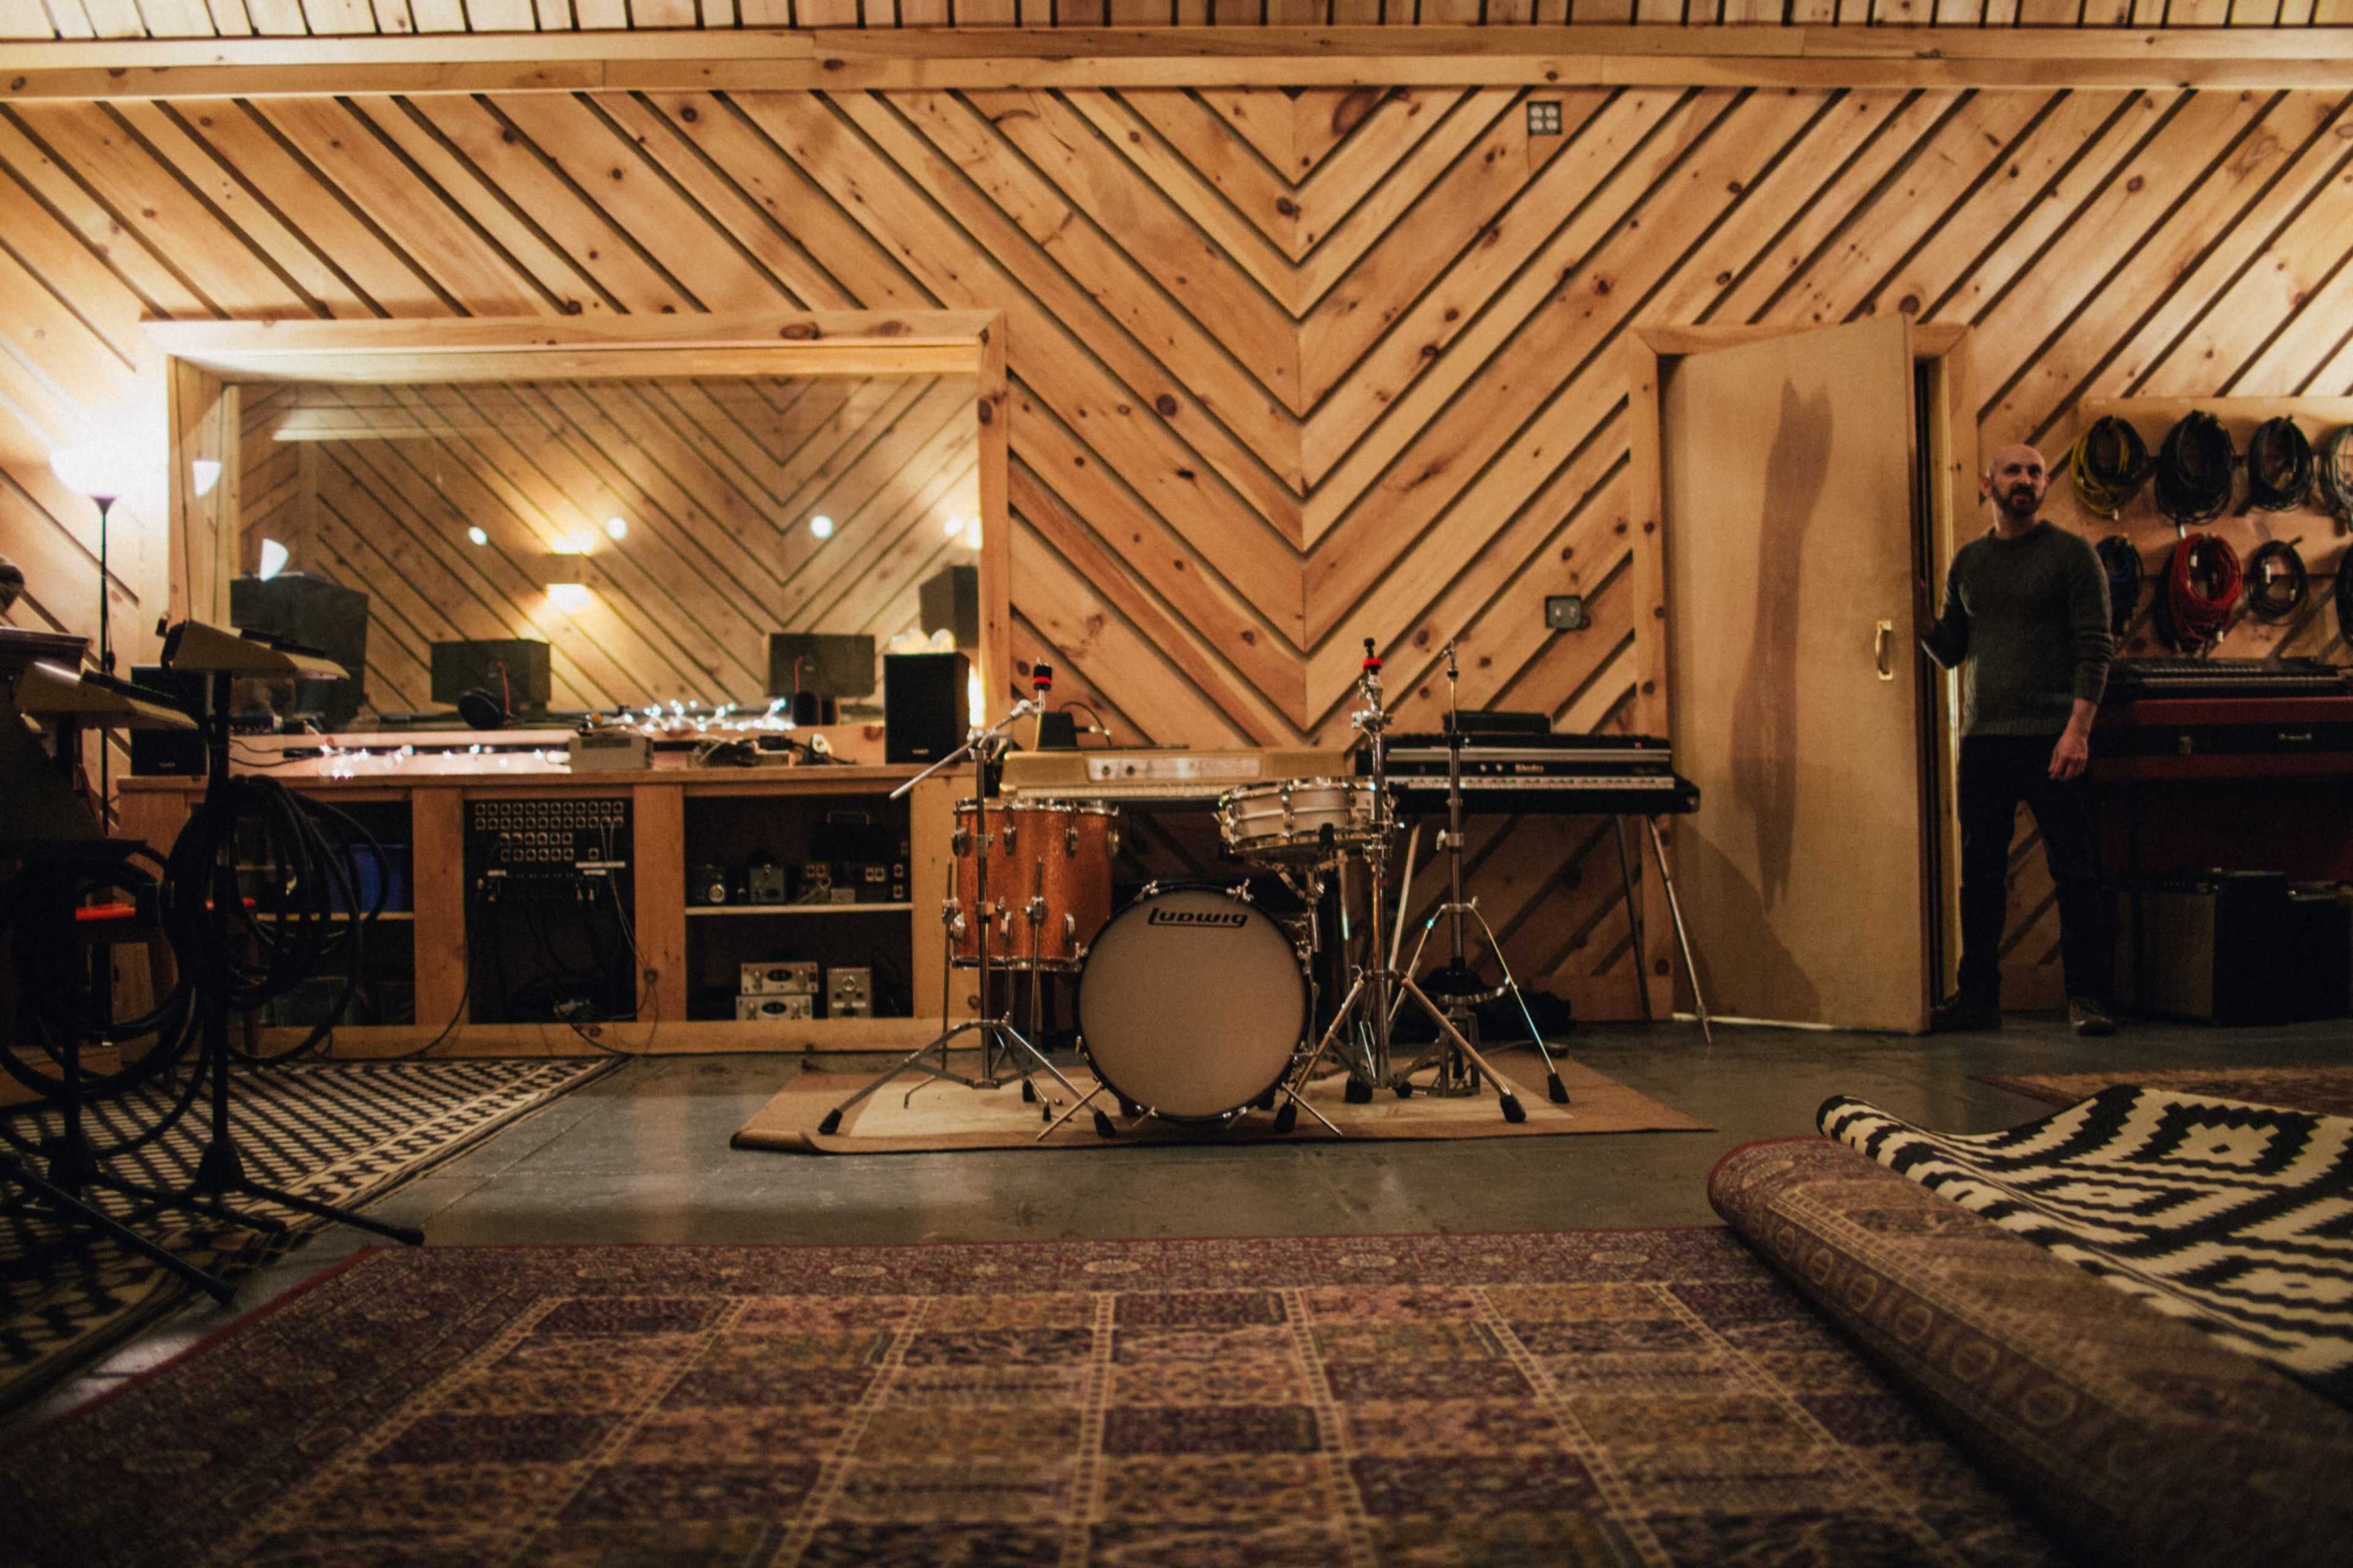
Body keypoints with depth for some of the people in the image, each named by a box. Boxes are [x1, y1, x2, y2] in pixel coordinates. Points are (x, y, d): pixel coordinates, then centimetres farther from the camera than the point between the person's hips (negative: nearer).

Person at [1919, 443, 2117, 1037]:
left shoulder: (2072, 553, 0)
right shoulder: (1967, 561, 14)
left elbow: (2096, 648, -7)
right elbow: (1950, 650, 16)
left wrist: (2078, 727, -17)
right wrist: (1921, 617, -5)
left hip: (2053, 738, -4)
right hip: (1983, 738, 4)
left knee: (2075, 871, -2)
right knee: (1980, 873, 7)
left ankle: (2087, 995, 5)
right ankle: (1977, 994, 13)